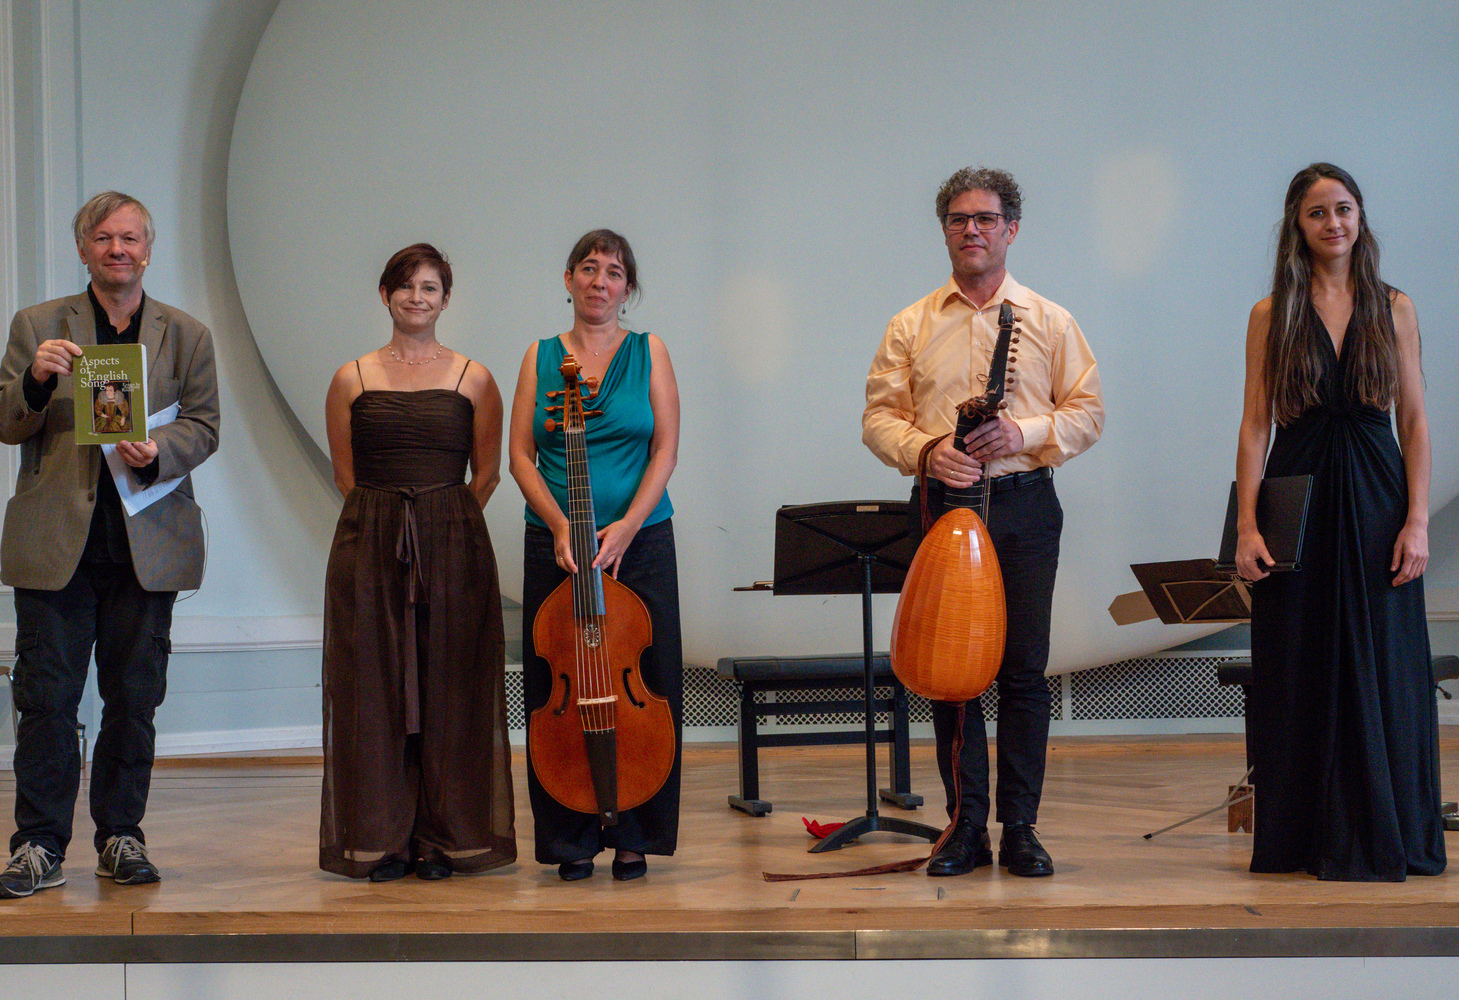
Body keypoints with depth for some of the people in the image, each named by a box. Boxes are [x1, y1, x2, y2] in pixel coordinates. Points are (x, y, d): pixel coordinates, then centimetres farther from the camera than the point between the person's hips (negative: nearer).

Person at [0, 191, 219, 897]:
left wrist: (159, 451, -15)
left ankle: (121, 837, 17)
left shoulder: (187, 335, 10)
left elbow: (203, 427, 7)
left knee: (134, 698, 6)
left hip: (148, 543, 1)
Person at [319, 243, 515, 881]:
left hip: (453, 547, -1)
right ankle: (382, 838, 9)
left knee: (450, 690, 0)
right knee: (374, 689, 1)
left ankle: (445, 837, 9)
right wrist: (390, 518, 2)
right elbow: (346, 474, 10)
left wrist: (442, 526, 0)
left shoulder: (473, 379, 6)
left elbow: (486, 475, 7)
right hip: (369, 547, 1)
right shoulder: (352, 379, 8)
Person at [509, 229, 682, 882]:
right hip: (556, 545, 1)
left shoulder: (648, 353, 7)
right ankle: (573, 837, 9)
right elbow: (521, 455, 2)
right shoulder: (541, 358, 9)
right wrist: (561, 526, -13)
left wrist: (626, 525, -13)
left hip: (640, 541, 0)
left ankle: (634, 835, 10)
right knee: (561, 690, 0)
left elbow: (666, 449, -1)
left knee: (640, 685, 0)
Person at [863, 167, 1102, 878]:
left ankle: (1020, 825, 8)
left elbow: (1087, 411, 6)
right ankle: (966, 824, 9)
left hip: (1025, 506, 0)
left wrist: (1024, 431, -11)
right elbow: (880, 416, 6)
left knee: (1024, 671, 0)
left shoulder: (1049, 321, 8)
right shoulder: (912, 326, 9)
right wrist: (925, 451, -13)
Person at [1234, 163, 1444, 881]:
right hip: (1298, 503, 0)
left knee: (1379, 669, 2)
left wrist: (1418, 520, -5)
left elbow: (1415, 422, 5)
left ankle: (1378, 837, 11)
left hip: (1376, 501, 1)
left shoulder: (1394, 309, 7)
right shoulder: (1271, 315, 5)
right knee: (1300, 673, 2)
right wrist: (1246, 524, -7)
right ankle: (1301, 836, 10)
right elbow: (1255, 425, 2)